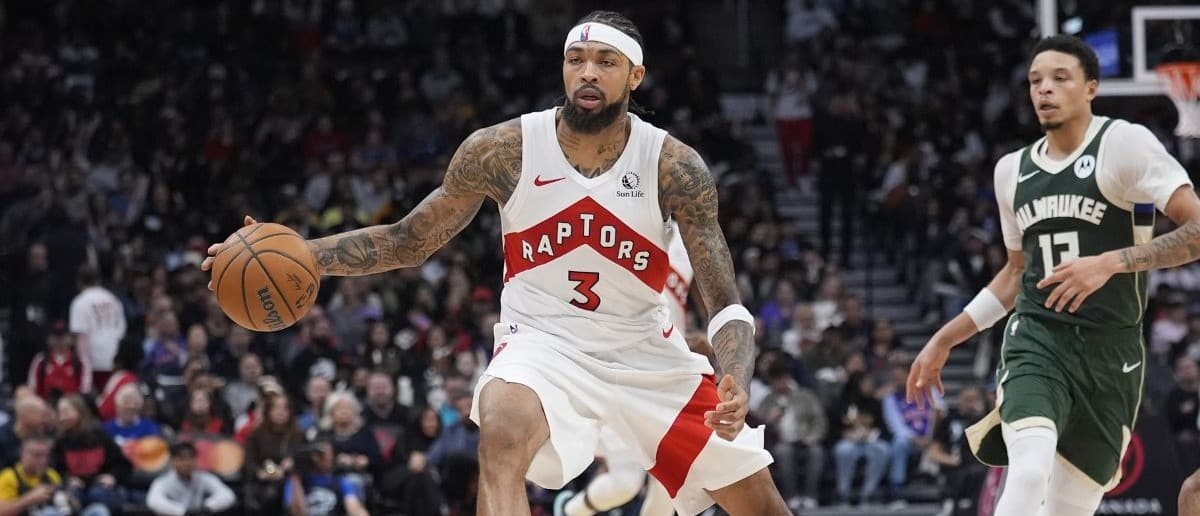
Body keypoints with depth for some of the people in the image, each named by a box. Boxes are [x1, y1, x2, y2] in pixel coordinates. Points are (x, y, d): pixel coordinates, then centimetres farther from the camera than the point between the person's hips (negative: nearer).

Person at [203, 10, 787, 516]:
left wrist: (736, 385, -35)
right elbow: (407, 242, -1)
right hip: (543, 339, -2)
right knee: (502, 436, -37)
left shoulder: (675, 167, -15)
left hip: (644, 351, 2)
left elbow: (726, 303, -14)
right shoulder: (502, 150, -13)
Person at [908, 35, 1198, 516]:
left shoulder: (1124, 143, -5)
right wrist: (944, 339, 24)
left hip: (1110, 351, -2)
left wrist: (1110, 262, -23)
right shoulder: (1013, 169, 12)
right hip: (1036, 338, 2)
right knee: (1029, 474, -27)